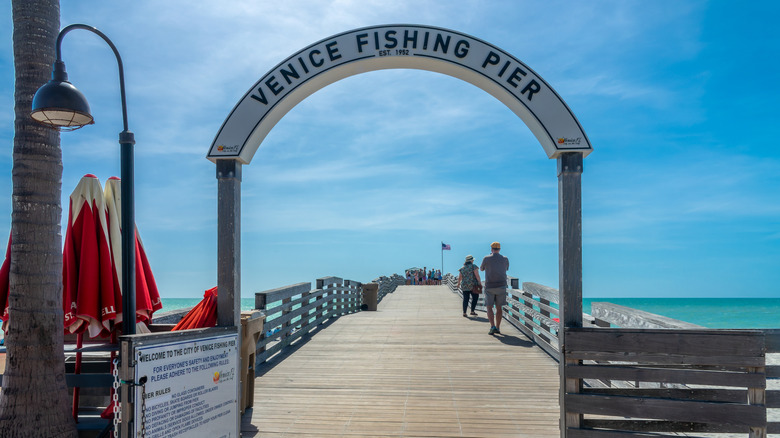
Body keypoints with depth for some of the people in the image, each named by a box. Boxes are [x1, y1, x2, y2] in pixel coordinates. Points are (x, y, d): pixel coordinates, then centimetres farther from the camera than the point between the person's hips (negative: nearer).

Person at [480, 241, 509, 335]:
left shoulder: (486, 258, -5)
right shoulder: (505, 259, 3)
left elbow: (481, 269, 12)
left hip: (489, 287, -2)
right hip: (501, 286, 2)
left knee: (489, 307, 4)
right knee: (499, 308, 11)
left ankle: (492, 326, -12)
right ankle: (497, 328, 13)